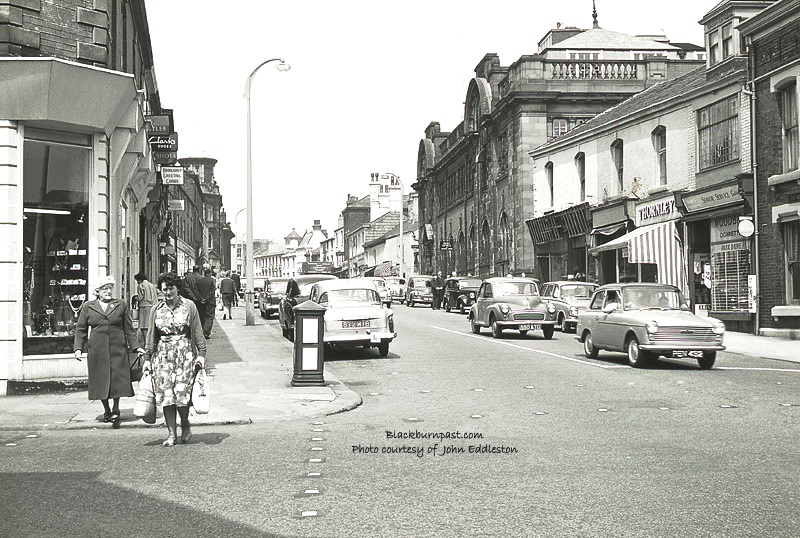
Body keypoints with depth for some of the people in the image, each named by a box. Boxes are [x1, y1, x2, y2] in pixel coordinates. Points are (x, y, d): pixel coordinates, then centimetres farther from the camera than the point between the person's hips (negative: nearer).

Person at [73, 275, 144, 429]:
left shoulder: (121, 305, 9)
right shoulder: (88, 307, 9)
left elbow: (129, 329, 11)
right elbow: (80, 329, 10)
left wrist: (136, 346, 3)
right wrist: (78, 348, -1)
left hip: (118, 349, 0)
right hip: (97, 350, 0)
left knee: (117, 380, -4)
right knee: (100, 381, 6)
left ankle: (115, 412, 11)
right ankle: (107, 410, 25)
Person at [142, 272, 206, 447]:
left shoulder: (189, 306, 2)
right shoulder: (156, 309, 8)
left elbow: (198, 332, 2)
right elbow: (151, 336, 12)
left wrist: (201, 354, -3)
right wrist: (148, 358, 9)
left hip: (185, 353, -2)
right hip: (163, 354, 3)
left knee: (181, 392, -9)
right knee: (165, 394, -2)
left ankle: (185, 426, 15)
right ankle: (172, 433, 7)